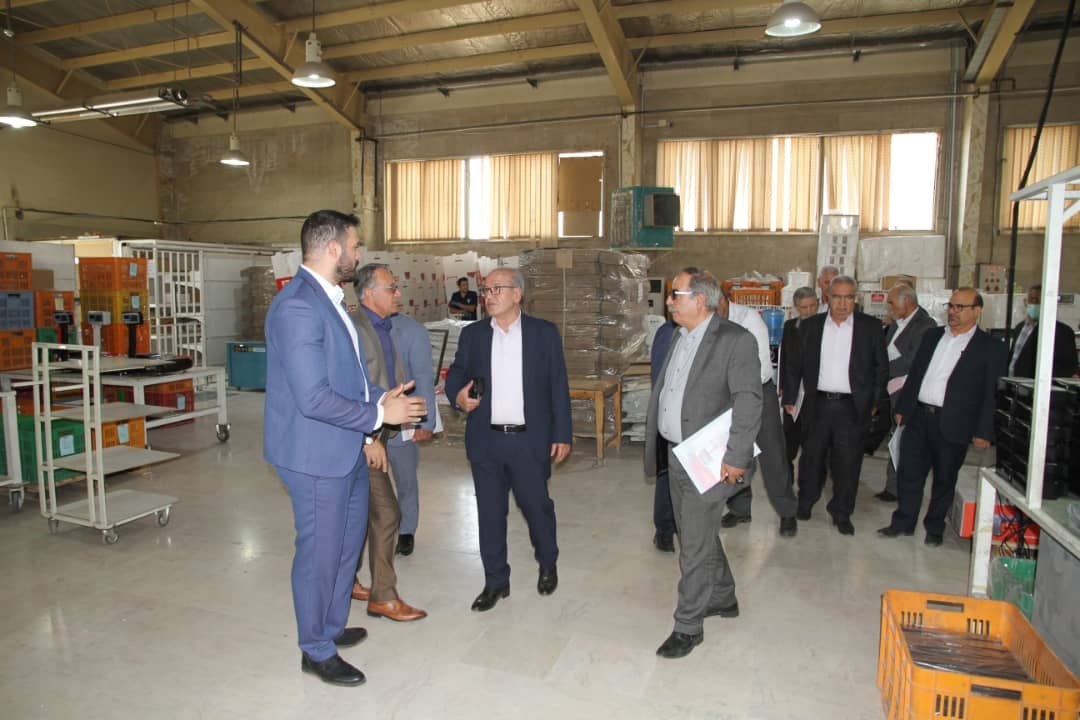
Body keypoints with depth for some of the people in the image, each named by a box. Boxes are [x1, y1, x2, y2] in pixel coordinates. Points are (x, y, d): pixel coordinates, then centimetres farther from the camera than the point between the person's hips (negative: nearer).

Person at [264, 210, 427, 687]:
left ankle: (332, 626, 43)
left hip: (346, 450, 10)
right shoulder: (298, 308, -23)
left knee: (348, 543, 22)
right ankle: (317, 652, 28)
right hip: (316, 454, -10)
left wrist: (381, 396, 4)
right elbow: (314, 398, -27)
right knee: (320, 552, 7)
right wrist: (378, 414, -18)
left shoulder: (328, 300, 9)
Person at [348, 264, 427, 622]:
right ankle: (383, 597, 7)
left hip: (372, 435, 9)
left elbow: (395, 381, 18)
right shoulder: (353, 327, -17)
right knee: (386, 513, -5)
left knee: (362, 511, 18)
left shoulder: (384, 328, 12)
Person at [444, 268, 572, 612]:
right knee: (490, 512, 10)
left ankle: (548, 564, 38)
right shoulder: (472, 334, 5)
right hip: (485, 441, 2)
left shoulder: (544, 333, 0)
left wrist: (562, 435, -2)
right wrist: (457, 396, -13)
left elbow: (558, 386, 0)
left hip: (530, 441, -2)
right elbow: (456, 374, 11)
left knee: (537, 506, 10)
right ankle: (496, 581, 27)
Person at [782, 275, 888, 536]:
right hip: (817, 404, 1)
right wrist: (790, 397, 5)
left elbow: (881, 367, 6)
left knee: (848, 462, 5)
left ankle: (842, 513, 22)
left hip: (853, 407, -1)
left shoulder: (870, 326, 1)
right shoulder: (810, 326, 4)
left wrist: (875, 401, 3)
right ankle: (805, 502, 32)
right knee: (811, 457, 11)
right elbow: (795, 365, 7)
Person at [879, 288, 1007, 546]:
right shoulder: (932, 336, 10)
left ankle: (935, 527, 26)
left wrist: (983, 432, -10)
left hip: (953, 424, -4)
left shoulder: (991, 348, -4)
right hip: (918, 417, 4)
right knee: (908, 473, 9)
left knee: (944, 479, 10)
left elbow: (991, 394, -6)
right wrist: (902, 408, 11)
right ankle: (903, 522, 22)